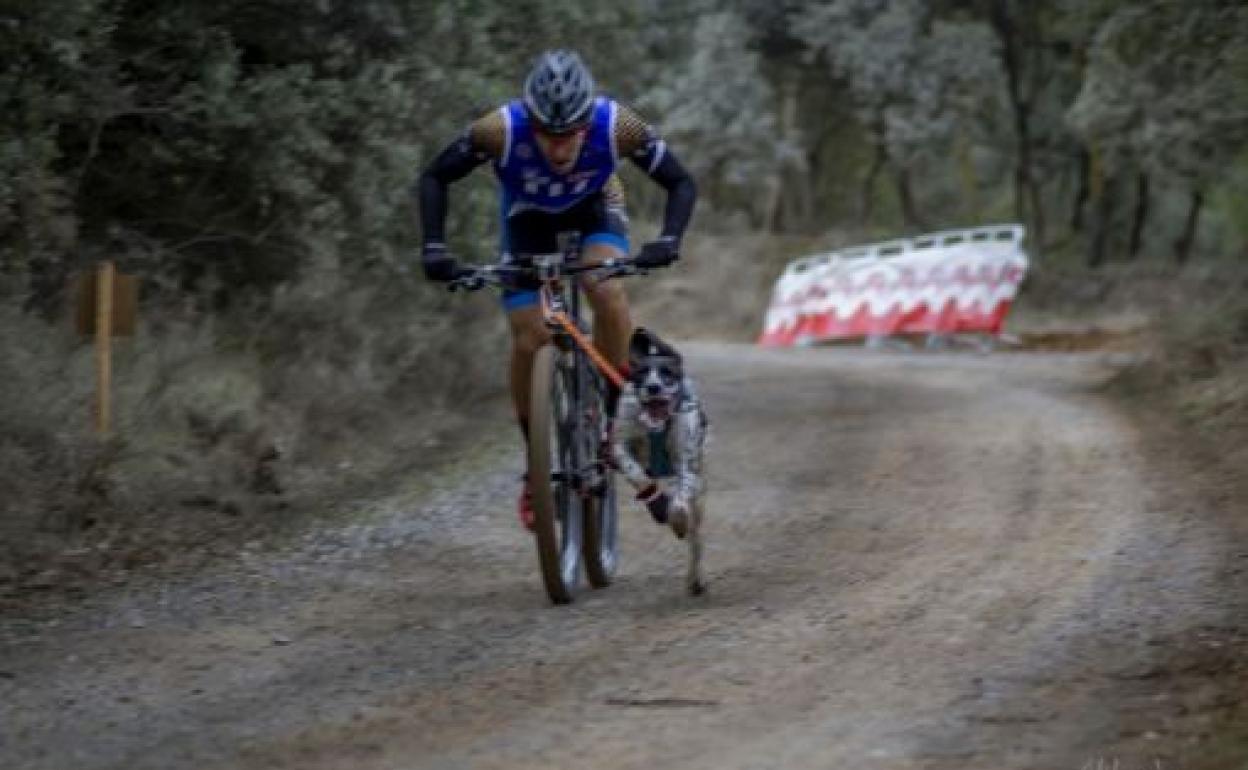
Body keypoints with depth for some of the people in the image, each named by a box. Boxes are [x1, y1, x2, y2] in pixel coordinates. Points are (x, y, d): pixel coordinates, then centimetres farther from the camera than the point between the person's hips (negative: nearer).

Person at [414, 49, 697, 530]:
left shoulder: (618, 125, -36)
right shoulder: (500, 130, -37)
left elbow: (681, 184, -22)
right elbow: (434, 179, -20)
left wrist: (669, 240, -40)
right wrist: (433, 247, -33)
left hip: (595, 210, 0)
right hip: (528, 219, 0)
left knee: (607, 292, -30)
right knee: (529, 341, -12)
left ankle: (606, 424, -15)